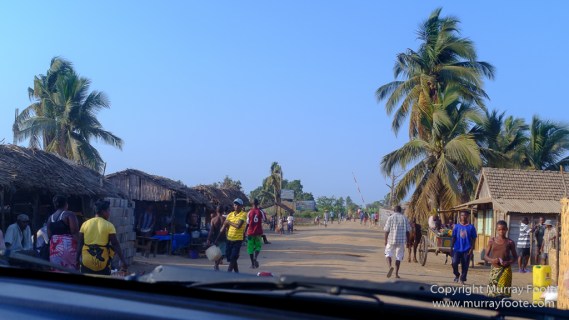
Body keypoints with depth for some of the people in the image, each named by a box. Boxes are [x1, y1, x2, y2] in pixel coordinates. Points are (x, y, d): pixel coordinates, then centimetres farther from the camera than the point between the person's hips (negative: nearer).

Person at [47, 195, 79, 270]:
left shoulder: (50, 218, 13)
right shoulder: (69, 215, -6)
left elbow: (49, 235, 12)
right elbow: (74, 232, -13)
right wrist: (78, 246, -11)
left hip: (55, 248, 6)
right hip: (68, 246, -6)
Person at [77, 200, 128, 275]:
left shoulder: (85, 224, 1)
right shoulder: (109, 226, -8)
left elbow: (80, 244, 3)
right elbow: (116, 244, -11)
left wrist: (77, 259, 13)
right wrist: (123, 261, -9)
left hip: (86, 263, 3)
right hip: (102, 264, -2)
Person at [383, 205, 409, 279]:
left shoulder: (390, 218, -2)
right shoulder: (404, 218, 4)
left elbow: (387, 230, -4)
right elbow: (407, 231, 3)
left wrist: (386, 240, 5)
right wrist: (407, 241, 11)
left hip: (391, 240, -2)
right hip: (401, 240, 2)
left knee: (388, 254, 11)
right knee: (398, 257, 10)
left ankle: (390, 266, -16)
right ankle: (396, 274, 9)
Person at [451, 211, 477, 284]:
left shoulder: (471, 227, 0)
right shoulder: (456, 226, 5)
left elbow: (473, 239, 2)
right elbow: (453, 238, 8)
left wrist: (471, 249, -7)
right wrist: (451, 248, 3)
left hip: (467, 250, -1)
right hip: (457, 249, 1)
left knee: (465, 266, 2)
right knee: (454, 263, -12)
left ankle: (462, 279, 18)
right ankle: (457, 275, 14)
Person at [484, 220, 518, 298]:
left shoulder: (510, 242, 1)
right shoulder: (492, 241, 3)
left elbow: (515, 257, 8)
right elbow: (485, 256, 6)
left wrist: (508, 262, -12)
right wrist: (492, 260, -15)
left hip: (505, 269, -2)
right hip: (494, 269, 2)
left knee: (502, 293, -12)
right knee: (493, 292, 5)